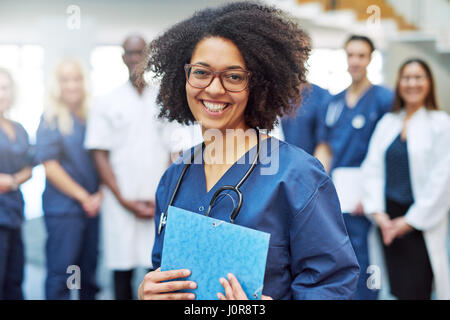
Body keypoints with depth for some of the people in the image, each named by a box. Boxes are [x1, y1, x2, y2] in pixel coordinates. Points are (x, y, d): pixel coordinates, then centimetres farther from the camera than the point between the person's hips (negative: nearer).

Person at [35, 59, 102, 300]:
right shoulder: (51, 119, -4)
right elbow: (49, 166, -9)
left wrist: (100, 195, -2)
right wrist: (83, 197, -9)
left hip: (92, 206, 5)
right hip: (63, 206, -5)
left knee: (89, 270, 12)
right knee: (60, 272, -3)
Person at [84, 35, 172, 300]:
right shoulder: (107, 104, 8)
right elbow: (100, 155, 4)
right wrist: (124, 200, -5)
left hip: (161, 205, 0)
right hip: (121, 205, 0)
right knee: (122, 271, 1)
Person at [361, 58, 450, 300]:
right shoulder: (387, 122, 12)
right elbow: (372, 168, 8)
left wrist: (411, 220, -9)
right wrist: (377, 212, -3)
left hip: (421, 223, -5)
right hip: (388, 220, 5)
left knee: (414, 291, -9)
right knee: (396, 290, 8)